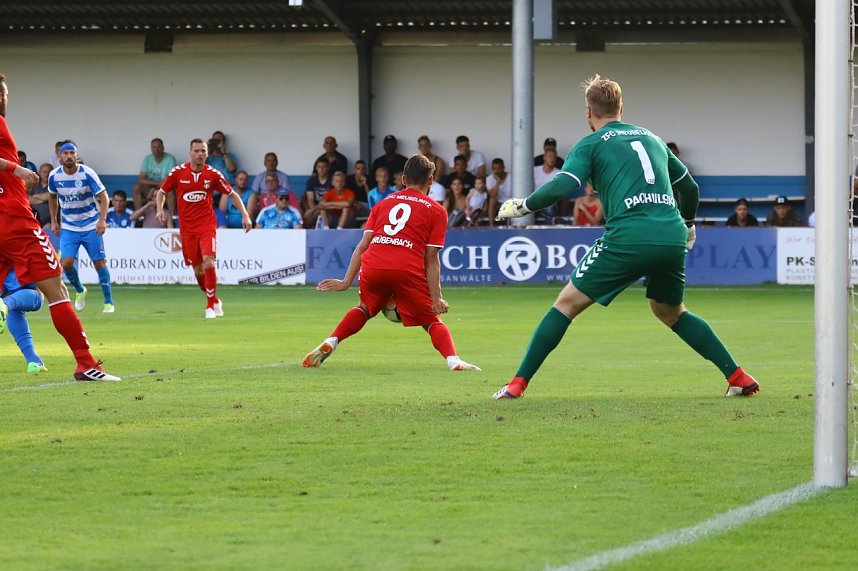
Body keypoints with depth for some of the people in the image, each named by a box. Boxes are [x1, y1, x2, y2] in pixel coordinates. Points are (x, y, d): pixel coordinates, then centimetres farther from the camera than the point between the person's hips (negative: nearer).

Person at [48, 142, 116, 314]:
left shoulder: (87, 174, -15)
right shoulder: (54, 176, -5)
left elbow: (103, 195, -13)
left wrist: (102, 219, -25)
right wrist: (53, 221, 11)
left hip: (91, 226, -2)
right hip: (68, 227, 2)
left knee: (99, 262, -4)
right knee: (66, 263, -13)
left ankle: (108, 302, 9)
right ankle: (79, 291, 17)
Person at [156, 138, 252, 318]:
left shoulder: (213, 174, -4)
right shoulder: (178, 172, -3)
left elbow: (232, 194, 7)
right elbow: (162, 192, 10)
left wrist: (245, 215, -2)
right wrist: (159, 209, -8)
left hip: (207, 224, -2)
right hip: (187, 227, 2)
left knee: (208, 261, -20)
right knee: (197, 269, 6)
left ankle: (211, 305, -9)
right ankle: (215, 301, 29)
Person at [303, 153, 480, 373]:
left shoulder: (383, 203, 24)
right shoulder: (436, 211, 14)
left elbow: (363, 245, 17)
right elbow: (431, 258, 6)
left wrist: (347, 282, 18)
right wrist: (436, 298, 4)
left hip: (372, 266, 3)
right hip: (407, 270, -3)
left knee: (365, 309, 30)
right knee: (432, 320, 10)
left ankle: (329, 344, 15)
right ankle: (453, 361, -12)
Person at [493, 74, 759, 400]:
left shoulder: (590, 145, 9)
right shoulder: (652, 139, 25)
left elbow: (564, 186, -7)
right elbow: (689, 188, 31)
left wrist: (523, 206, 7)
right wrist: (688, 226, 49)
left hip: (628, 238, -5)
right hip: (673, 238, 5)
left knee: (567, 304, 6)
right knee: (670, 312, 28)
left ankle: (517, 384, 0)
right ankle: (738, 377, 21)